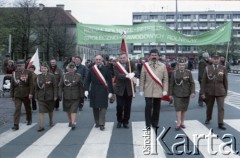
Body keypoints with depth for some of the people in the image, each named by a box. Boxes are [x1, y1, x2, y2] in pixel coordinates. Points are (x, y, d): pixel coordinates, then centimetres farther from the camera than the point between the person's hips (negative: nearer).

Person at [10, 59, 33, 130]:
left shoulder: (28, 73, -4)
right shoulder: (14, 73, 3)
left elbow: (31, 84, -8)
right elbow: (12, 85, 7)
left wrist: (31, 93, -16)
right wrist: (12, 95, 6)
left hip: (26, 95, -1)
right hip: (17, 95, 1)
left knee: (28, 108, 16)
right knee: (17, 109, -8)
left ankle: (29, 120, 38)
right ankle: (16, 125, -9)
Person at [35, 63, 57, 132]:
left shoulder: (51, 76, -6)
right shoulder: (38, 77, 0)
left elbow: (55, 86, -5)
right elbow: (36, 87, 7)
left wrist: (55, 96, -9)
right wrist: (36, 96, 6)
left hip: (50, 96, 0)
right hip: (41, 97, 1)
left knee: (50, 110, 18)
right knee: (41, 111, -8)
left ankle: (51, 121, 42)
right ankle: (41, 126, -5)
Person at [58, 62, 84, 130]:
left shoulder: (78, 76, 0)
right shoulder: (64, 76, 4)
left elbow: (81, 86, 2)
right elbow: (60, 86, 4)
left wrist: (81, 95, 0)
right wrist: (60, 94, -4)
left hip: (75, 97, -3)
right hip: (66, 96, 3)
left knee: (74, 110, -10)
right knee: (68, 110, 13)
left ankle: (73, 123, -10)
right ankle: (70, 121, 32)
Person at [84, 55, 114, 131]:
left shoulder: (106, 69, 0)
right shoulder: (91, 69, 5)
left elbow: (109, 81, 0)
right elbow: (87, 80, 6)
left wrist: (110, 91, -4)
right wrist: (86, 90, -4)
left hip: (103, 92, -2)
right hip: (94, 92, 2)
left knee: (102, 107, -4)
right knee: (95, 107, 9)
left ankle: (101, 124, 1)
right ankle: (97, 122, 24)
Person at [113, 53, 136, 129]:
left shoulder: (131, 64, 4)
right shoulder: (116, 66, -2)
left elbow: (134, 72, -11)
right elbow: (117, 75, -16)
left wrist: (132, 74, -34)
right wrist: (126, 75, -32)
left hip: (129, 89, 1)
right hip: (120, 89, -1)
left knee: (127, 107, 7)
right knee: (119, 106, 0)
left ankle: (125, 122, 19)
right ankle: (119, 121, 19)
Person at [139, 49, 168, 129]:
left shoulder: (163, 66, 6)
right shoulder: (145, 65, 4)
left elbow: (165, 79, 4)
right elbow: (142, 79, 3)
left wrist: (165, 90, -3)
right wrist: (141, 90, -1)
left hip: (158, 91, 1)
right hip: (148, 91, -1)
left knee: (157, 107, 7)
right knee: (148, 107, -3)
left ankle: (155, 123, 20)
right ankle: (148, 124, 7)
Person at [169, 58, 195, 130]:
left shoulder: (188, 72, 0)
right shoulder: (174, 72, 0)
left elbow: (192, 83, 0)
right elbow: (171, 84, 2)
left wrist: (192, 92, -11)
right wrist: (170, 94, 2)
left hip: (186, 94, 1)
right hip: (177, 94, -1)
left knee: (184, 109, 9)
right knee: (178, 108, -7)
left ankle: (182, 122, 21)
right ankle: (178, 124, -4)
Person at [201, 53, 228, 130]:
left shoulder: (223, 68, -2)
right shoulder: (207, 68, -3)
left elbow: (225, 81, 4)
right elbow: (203, 81, -3)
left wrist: (226, 92, 5)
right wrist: (203, 92, -5)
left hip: (220, 92, 0)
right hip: (210, 92, 1)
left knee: (221, 108, -5)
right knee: (209, 106, 16)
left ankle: (220, 124, 1)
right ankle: (208, 118, 39)